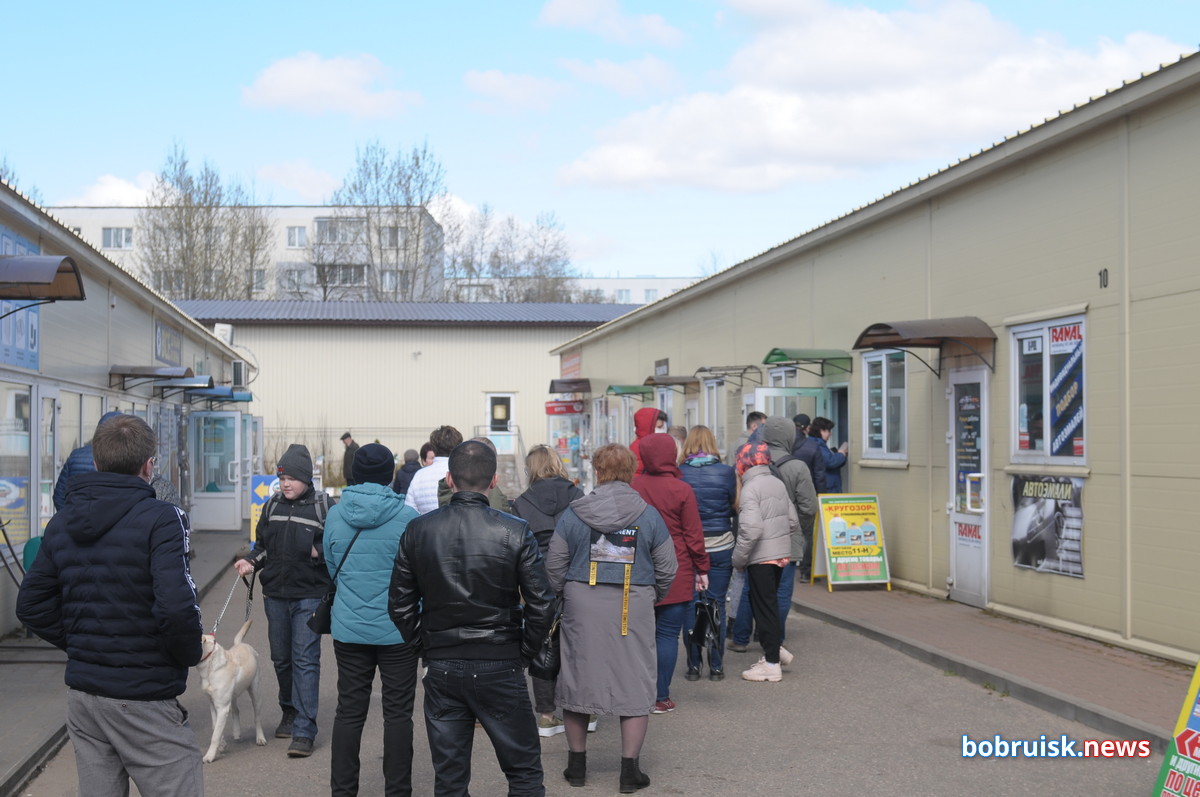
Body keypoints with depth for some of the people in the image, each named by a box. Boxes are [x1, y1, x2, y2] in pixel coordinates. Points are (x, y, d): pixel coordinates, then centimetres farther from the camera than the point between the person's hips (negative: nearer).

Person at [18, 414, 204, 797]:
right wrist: (191, 653, -7)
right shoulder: (160, 519, -15)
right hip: (144, 698, -7)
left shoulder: (61, 523, 8)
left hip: (81, 693, 7)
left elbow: (31, 606, 10)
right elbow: (176, 607, -24)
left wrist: (80, 644, 13)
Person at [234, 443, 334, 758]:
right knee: (281, 658, 15)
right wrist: (251, 562, -1)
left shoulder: (323, 506, -6)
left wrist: (319, 552, -22)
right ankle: (289, 712, 35)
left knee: (305, 660, -8)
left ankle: (304, 731, -7)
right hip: (275, 595, 5)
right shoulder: (272, 506, 8)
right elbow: (263, 545, 17)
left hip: (310, 596, -5)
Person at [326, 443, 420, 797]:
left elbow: (331, 567, 12)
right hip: (397, 629, -3)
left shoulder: (335, 515, -2)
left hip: (349, 629, 3)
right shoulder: (407, 516, -12)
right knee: (398, 714, 6)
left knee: (349, 713, 11)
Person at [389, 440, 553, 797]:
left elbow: (399, 605, 3)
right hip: (500, 669, -2)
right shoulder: (515, 532, -10)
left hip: (441, 669, 3)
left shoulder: (417, 531, -2)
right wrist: (524, 653, 5)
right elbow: (540, 605, -9)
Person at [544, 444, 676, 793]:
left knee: (578, 680, 13)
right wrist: (653, 597, 18)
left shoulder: (573, 514, -3)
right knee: (635, 684, 7)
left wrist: (563, 595, 18)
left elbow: (554, 564, 1)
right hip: (635, 610, -1)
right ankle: (630, 769, 8)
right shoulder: (649, 515, -3)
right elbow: (667, 567, 2)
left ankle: (577, 764, 22)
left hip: (582, 609, 1)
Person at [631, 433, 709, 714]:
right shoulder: (681, 490, -10)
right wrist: (702, 569, 5)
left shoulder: (633, 487, -4)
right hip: (675, 574, -2)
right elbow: (693, 535, -6)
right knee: (667, 635, 4)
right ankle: (661, 697, 8)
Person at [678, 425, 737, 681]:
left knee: (690, 605, 8)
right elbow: (735, 507, 1)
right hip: (720, 547, 0)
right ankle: (716, 666, 10)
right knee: (717, 605, 7)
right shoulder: (726, 472, -6)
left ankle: (694, 665, 10)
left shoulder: (679, 473, -7)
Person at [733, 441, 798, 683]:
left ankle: (772, 664, 5)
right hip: (782, 553, 8)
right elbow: (793, 521, 14)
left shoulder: (751, 488, -15)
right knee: (769, 603, 21)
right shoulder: (778, 484, 10)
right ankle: (776, 649, 26)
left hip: (761, 557, -8)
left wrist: (739, 558, -15)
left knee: (764, 607, 0)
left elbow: (752, 528, -24)